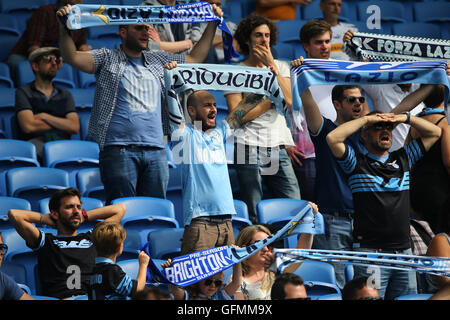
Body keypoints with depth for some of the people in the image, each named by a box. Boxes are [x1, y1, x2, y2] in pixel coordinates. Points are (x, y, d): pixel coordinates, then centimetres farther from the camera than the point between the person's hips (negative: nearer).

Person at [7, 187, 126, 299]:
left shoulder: (92, 238, 30)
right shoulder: (45, 241, 20)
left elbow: (120, 209, 37)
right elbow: (14, 214, 10)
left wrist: (85, 216, 33)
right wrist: (47, 219, 24)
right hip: (60, 298, -3)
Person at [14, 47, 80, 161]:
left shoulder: (65, 95, 25)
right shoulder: (24, 92, 13)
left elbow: (74, 127, 9)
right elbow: (28, 126, -3)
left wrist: (44, 117, 1)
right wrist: (61, 124, 8)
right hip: (37, 140, -3)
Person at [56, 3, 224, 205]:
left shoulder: (158, 60, 20)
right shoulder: (107, 59, 6)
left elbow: (194, 58, 28)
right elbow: (72, 57, -6)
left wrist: (213, 24, 25)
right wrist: (64, 27, -21)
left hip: (156, 150, 5)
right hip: (119, 149, -5)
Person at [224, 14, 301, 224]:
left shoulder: (281, 67, 16)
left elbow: (288, 101, -2)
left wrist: (271, 65, -4)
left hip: (278, 147, 3)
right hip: (250, 147, -3)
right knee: (254, 216, -4)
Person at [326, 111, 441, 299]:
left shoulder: (403, 159, 16)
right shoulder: (357, 162, 3)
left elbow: (434, 132, 20)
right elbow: (333, 138, -13)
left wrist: (406, 118, 6)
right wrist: (366, 119, -4)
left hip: (404, 249, 5)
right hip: (370, 252, -5)